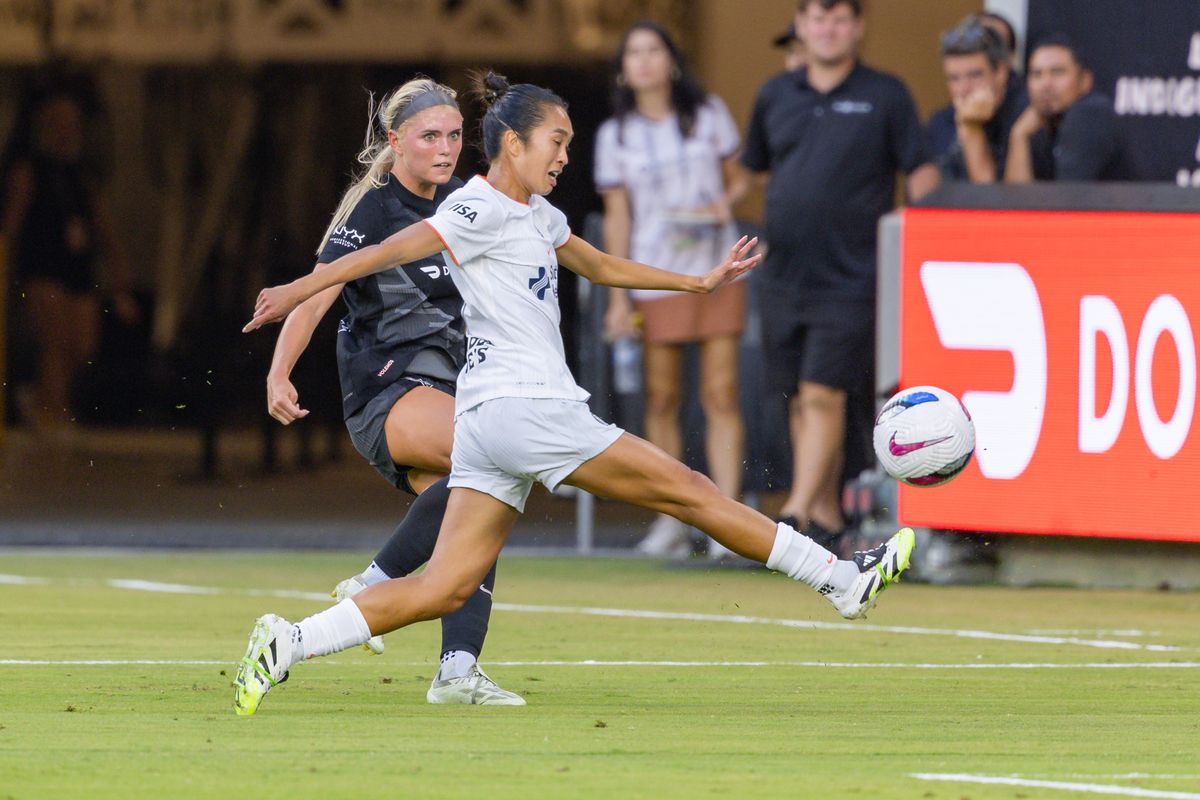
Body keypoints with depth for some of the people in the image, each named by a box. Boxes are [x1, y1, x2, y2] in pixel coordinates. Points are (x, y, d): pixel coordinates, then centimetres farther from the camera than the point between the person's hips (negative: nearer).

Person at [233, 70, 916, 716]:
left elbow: (602, 266, 35)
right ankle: (843, 579, 7)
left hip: (486, 422, 10)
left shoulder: (535, 213, 21)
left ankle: (288, 644, -9)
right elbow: (394, 250, -17)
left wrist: (701, 283, 36)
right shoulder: (481, 210, -9)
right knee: (688, 490, -1)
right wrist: (303, 289, -26)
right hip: (526, 410, -10)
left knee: (445, 588, 1)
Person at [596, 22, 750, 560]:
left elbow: (737, 178, 15)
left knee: (721, 395, -6)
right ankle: (670, 520, 5)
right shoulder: (615, 136, 6)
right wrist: (618, 298, 0)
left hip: (718, 270, 0)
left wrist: (726, 202, -9)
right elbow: (617, 219, 5)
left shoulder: (709, 115, 7)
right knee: (661, 400, -1)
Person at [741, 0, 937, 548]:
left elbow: (922, 175, -1)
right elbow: (758, 170, 23)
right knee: (799, 401, 8)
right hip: (782, 274, 5)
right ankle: (827, 518, 16)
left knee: (823, 396, -14)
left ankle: (798, 512, -18)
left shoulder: (885, 97, 0)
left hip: (850, 279, -5)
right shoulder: (776, 97, 11)